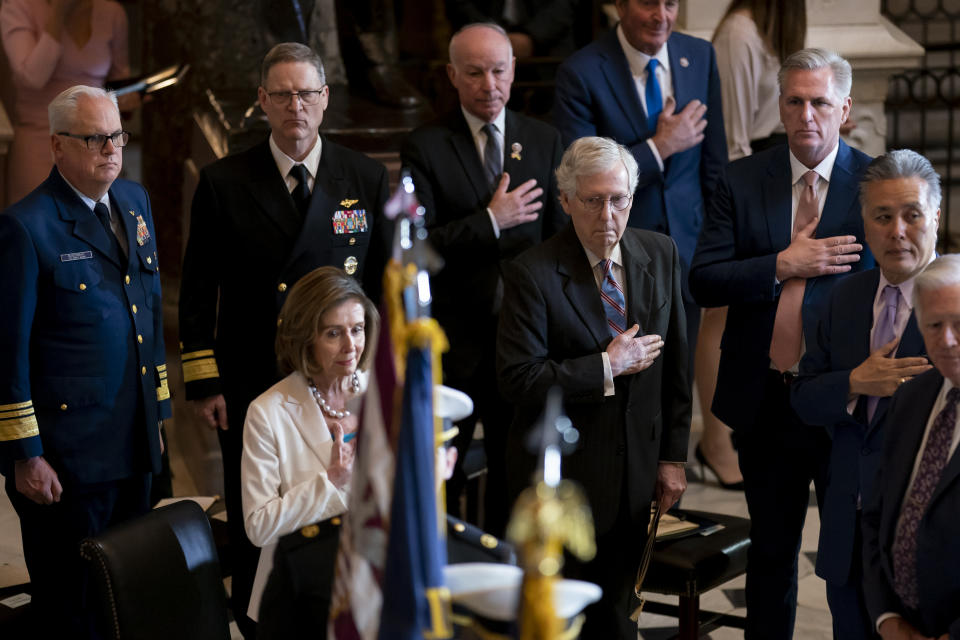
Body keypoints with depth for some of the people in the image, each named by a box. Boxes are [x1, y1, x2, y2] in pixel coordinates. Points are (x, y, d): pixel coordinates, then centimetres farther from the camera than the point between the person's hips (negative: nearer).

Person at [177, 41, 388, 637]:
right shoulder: (223, 182, -2)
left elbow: (386, 280, 6)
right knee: (253, 529, 9)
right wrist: (203, 382, -3)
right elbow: (198, 291, 1)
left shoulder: (367, 178, 2)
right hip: (251, 385, -1)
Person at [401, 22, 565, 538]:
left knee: (515, 471, 15)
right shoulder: (424, 147, -6)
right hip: (451, 340, -3)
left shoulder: (544, 142, 6)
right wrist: (490, 221, -18)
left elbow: (560, 239, 9)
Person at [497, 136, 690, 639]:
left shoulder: (660, 254, 2)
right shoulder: (531, 273, -15)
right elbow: (517, 379, -21)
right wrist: (607, 367, -21)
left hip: (636, 468, 5)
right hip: (563, 476, -4)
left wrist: (673, 454, 6)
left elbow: (675, 362, 7)